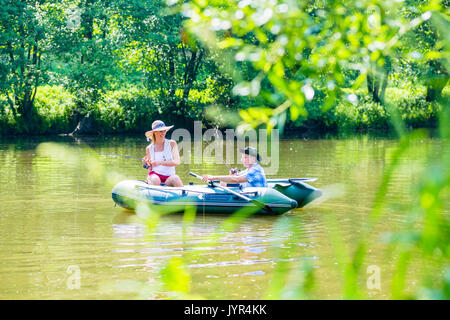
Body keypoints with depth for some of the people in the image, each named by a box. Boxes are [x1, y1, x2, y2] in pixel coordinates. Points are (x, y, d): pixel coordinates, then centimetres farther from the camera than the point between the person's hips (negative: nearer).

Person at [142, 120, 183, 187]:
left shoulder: (172, 144, 5)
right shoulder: (149, 148, 10)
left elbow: (177, 162, -10)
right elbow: (150, 170, 13)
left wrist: (160, 163, -22)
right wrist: (147, 164, -11)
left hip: (169, 177, 0)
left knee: (175, 178, -35)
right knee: (155, 180, -36)